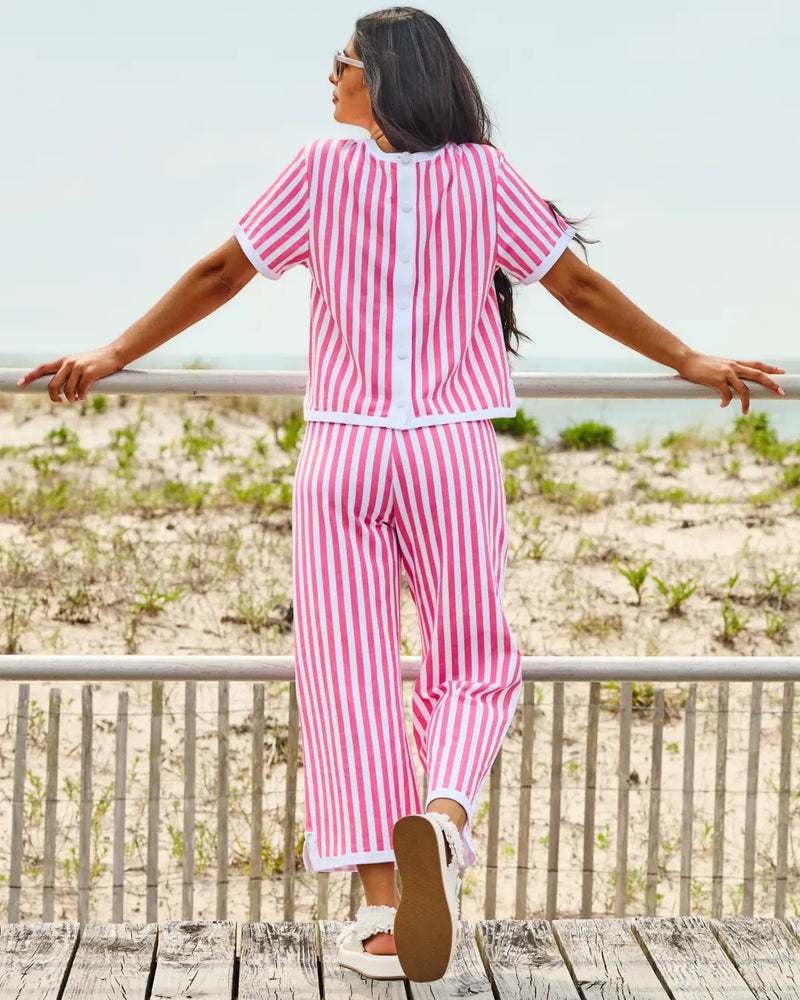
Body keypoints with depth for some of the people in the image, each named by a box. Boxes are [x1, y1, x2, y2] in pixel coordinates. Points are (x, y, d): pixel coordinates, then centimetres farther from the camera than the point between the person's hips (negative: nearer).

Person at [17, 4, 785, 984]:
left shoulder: (322, 171, -2)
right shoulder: (479, 176, 0)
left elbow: (218, 275, 1)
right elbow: (579, 287, 3)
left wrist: (112, 355, 12)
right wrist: (690, 362, 13)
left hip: (342, 451, 0)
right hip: (453, 451, 1)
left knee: (349, 674, 4)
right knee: (472, 665, 12)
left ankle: (383, 912, 1)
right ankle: (445, 812, -18)